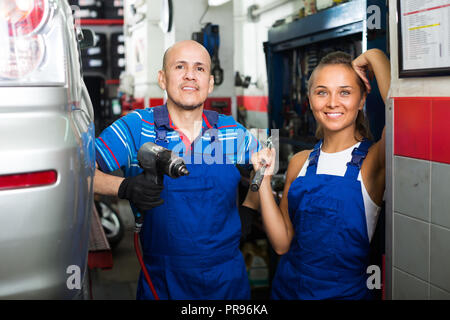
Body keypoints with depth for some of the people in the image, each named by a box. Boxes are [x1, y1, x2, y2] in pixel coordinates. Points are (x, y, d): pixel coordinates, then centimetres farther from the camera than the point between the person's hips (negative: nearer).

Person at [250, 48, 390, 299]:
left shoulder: (373, 159, -12)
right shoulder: (301, 162, 1)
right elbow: (282, 243, -1)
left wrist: (374, 57, -20)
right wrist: (265, 179, -11)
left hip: (346, 291, -3)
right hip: (288, 288, 4)